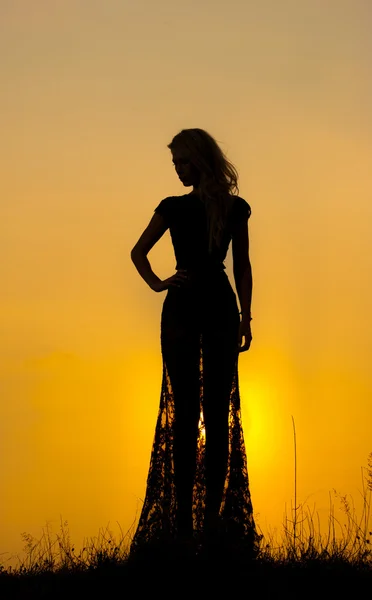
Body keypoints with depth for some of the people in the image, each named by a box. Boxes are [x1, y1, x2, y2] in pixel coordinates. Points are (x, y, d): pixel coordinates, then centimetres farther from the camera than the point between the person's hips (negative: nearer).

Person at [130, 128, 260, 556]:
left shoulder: (235, 208, 7)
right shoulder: (173, 207, 9)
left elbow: (242, 265, 9)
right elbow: (138, 252, 16)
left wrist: (245, 318, 3)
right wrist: (157, 284, 0)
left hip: (221, 311, 0)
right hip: (181, 310, 0)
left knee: (217, 412, -3)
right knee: (184, 412, -3)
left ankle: (212, 512, -1)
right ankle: (182, 511, -3)